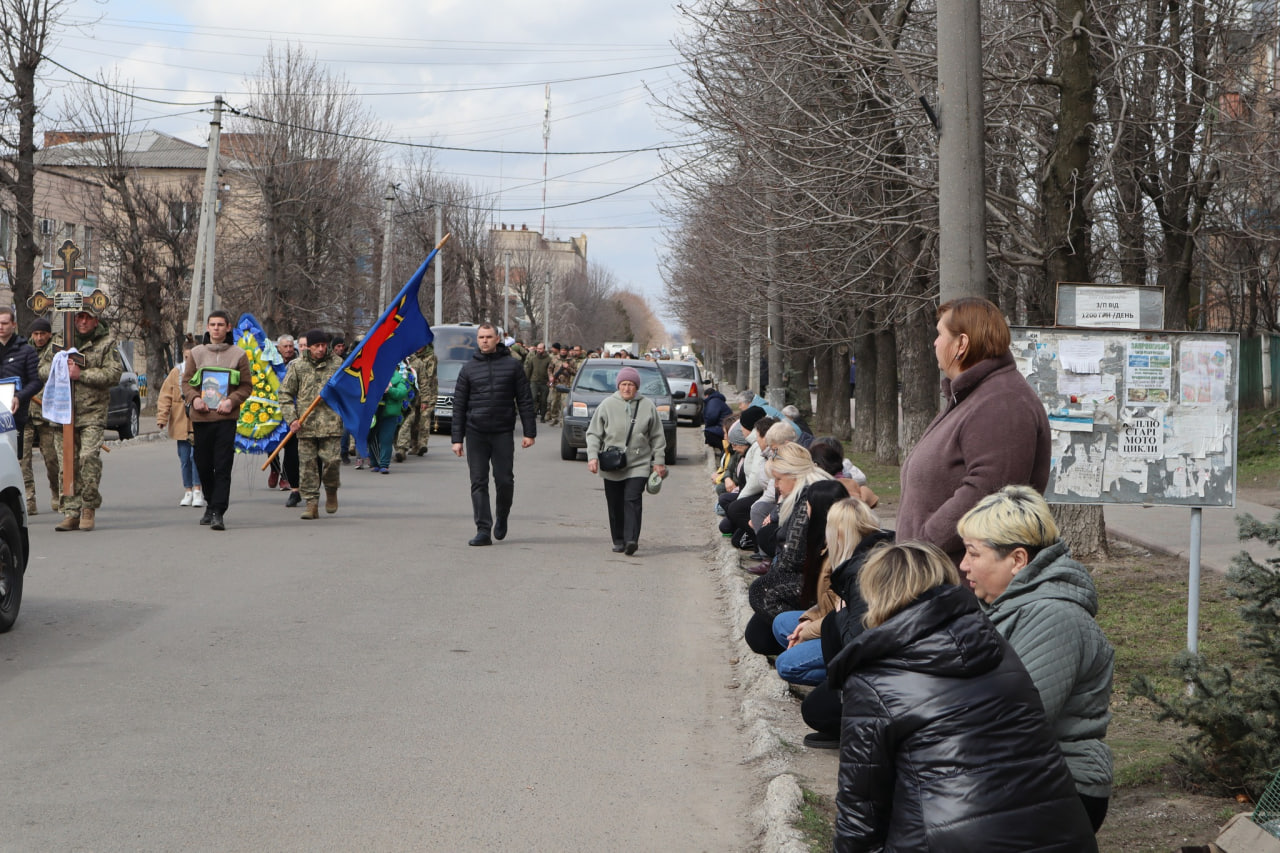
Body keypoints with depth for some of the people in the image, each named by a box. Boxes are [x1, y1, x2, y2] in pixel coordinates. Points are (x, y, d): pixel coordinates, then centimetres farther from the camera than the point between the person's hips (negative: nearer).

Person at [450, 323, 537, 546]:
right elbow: (459, 406, 9)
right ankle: (483, 530, 1)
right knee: (478, 483, -1)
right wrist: (457, 438, 3)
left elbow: (525, 400, 5)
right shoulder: (469, 369, 8)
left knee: (504, 481, -1)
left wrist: (529, 432, -1)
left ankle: (502, 518, 25)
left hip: (503, 433, -1)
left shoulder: (513, 366, 5)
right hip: (476, 433, 1)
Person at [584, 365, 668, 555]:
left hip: (638, 464, -1)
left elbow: (657, 437, 10)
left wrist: (659, 461, 7)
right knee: (615, 504, 5)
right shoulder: (607, 405, 1)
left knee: (633, 500, -14)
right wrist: (593, 456, -7)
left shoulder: (647, 406, 4)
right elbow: (593, 433, 4)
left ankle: (631, 539, -19)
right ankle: (618, 541, 15)